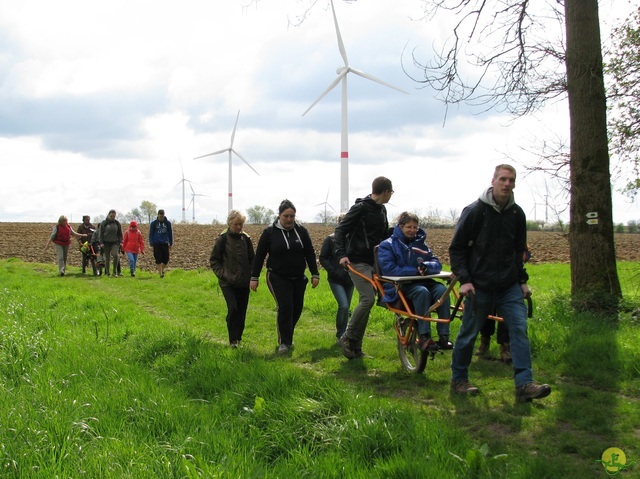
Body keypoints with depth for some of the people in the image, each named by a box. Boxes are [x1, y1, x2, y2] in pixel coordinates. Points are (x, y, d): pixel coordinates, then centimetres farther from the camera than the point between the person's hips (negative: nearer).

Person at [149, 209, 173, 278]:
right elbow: (151, 234, 5)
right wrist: (151, 244, -2)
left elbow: (170, 233, 13)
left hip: (165, 244, 2)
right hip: (157, 244, -2)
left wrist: (171, 243, 11)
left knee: (166, 259, 1)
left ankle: (162, 269, 27)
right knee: (158, 260, -5)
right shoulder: (154, 223, 1)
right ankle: (160, 273, 0)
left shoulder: (168, 223, 6)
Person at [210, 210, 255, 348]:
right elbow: (214, 260, 1)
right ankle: (233, 340, -10)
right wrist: (222, 274, -9)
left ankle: (238, 338, 21)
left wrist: (252, 275, 3)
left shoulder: (246, 239, 5)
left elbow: (252, 259, 15)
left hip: (244, 283, 4)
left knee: (241, 312, 7)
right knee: (233, 309, -18)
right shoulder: (222, 239, -5)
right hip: (228, 283, -4)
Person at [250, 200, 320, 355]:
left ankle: (287, 337, 26)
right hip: (278, 278, -4)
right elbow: (259, 256, -1)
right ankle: (284, 342, -7)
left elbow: (310, 254, 8)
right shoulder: (269, 232, -5)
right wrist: (254, 278, -2)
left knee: (296, 309, 6)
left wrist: (315, 274, 4)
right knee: (285, 307, -15)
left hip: (298, 278, 4)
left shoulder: (301, 231, 2)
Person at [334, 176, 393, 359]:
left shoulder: (381, 210, 15)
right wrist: (341, 254, -22)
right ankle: (348, 338, -4)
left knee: (366, 302, 6)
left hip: (373, 262, 8)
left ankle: (356, 347, 12)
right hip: (358, 262, -8)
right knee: (368, 299, -18)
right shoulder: (360, 207, -11)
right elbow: (340, 230, -12)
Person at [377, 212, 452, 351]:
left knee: (442, 289, -28)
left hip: (421, 282, 5)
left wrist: (426, 266, -16)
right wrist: (415, 270, -17)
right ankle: (424, 337, -37)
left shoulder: (420, 243, 18)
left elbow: (437, 264, 9)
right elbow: (389, 269, -12)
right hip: (399, 287, -5)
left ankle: (444, 336, -30)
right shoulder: (387, 245, 3)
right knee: (422, 291, -37)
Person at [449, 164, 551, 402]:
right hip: (480, 286, -4)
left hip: (510, 286, 4)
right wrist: (464, 279, -12)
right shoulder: (474, 211, -8)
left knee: (519, 329, -8)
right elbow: (456, 248, -4)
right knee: (469, 334, 5)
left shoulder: (517, 214, 7)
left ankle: (524, 384, -9)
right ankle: (458, 380, 22)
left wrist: (522, 280, 13)